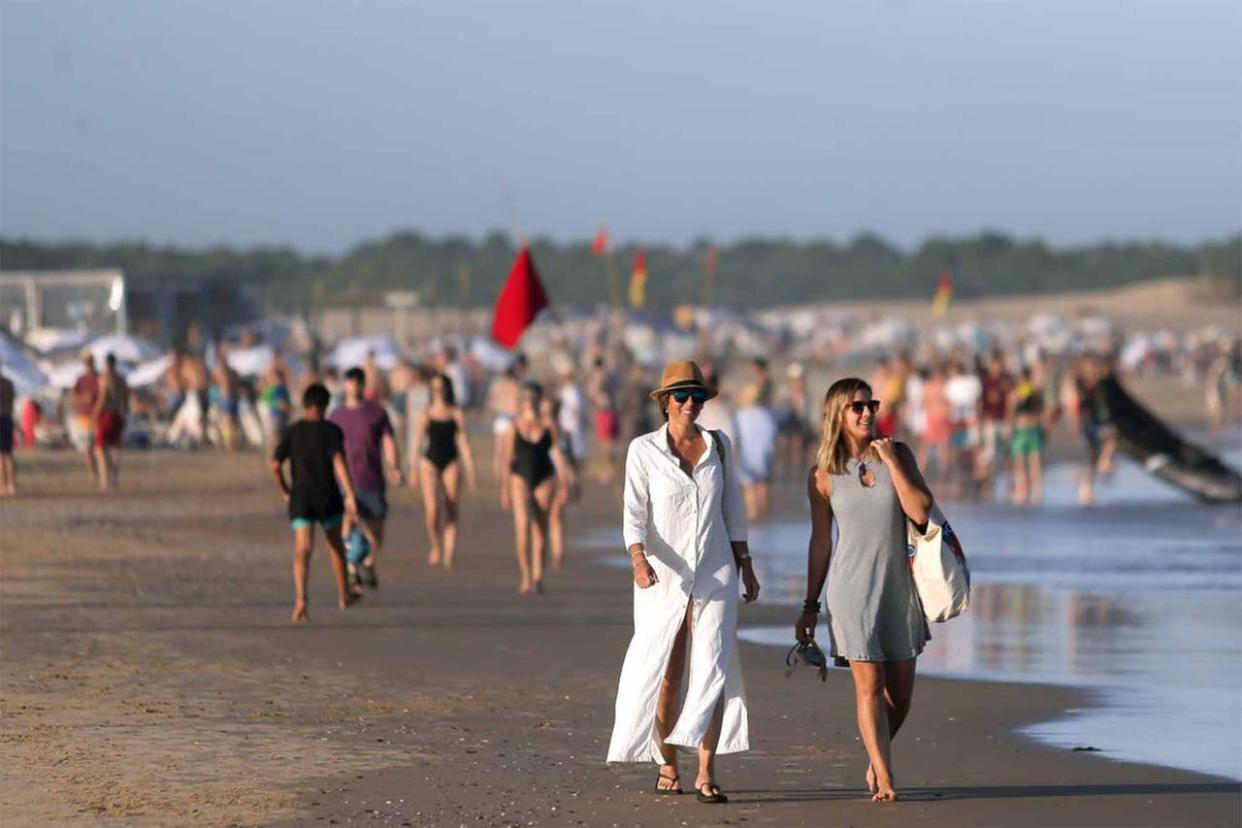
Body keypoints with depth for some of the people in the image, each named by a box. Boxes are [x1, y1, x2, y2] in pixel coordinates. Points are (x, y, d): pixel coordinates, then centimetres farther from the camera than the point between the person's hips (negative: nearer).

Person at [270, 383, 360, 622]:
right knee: (336, 545, 20)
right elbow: (339, 461, -15)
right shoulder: (332, 430, -2)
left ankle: (300, 599, -30)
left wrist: (285, 492, 13)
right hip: (328, 495, -1)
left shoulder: (292, 432, 5)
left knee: (302, 550, -9)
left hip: (300, 495, 1)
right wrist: (349, 494, -20)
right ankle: (343, 595, 34)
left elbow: (275, 465, -1)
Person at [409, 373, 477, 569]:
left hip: (451, 464, 1)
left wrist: (470, 471, 0)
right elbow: (417, 442, 6)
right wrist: (413, 470, 1)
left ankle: (448, 555, -3)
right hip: (430, 462, -1)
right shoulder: (425, 413, 4)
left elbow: (464, 443, 4)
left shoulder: (456, 414, 4)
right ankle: (436, 546, 10)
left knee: (451, 512, -4)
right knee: (432, 509, -14)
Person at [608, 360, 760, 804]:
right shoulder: (644, 450, -2)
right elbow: (635, 513, -9)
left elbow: (733, 509, 14)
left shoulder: (719, 446, 7)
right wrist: (639, 560, -25)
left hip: (715, 573, 1)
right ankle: (667, 766, 18)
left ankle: (706, 774, -11)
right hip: (664, 576, -1)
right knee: (664, 675, 3)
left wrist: (746, 565, 13)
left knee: (712, 668, -10)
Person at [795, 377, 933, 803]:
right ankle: (884, 779, -2)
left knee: (901, 691, 6)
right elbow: (820, 543, 6)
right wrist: (810, 607, 7)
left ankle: (876, 758, 31)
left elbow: (920, 512, -10)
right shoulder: (823, 474, -1)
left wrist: (891, 462, -14)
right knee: (869, 685, -8)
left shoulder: (898, 454, 1)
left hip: (898, 585, 2)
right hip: (852, 587, -2)